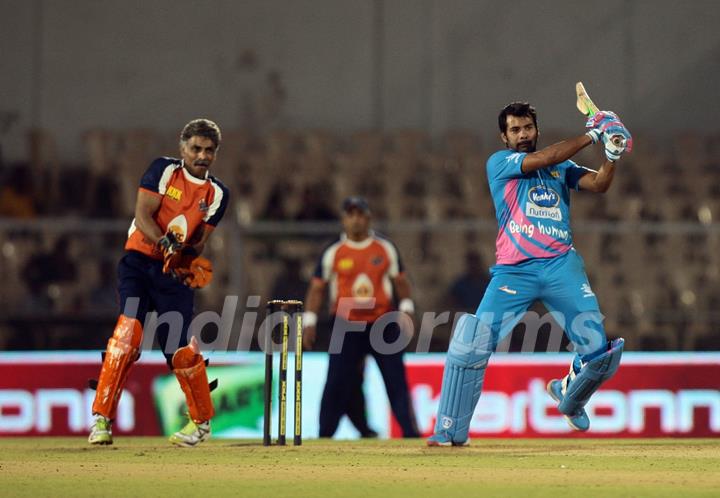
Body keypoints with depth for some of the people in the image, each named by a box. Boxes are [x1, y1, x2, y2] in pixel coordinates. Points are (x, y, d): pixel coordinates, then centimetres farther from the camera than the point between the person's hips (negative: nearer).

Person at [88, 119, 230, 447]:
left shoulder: (217, 194, 9)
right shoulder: (163, 170, 1)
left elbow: (200, 241, 5)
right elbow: (143, 215, -8)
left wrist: (184, 255, -16)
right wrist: (165, 242, -25)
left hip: (175, 272, 2)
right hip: (139, 261, -2)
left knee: (182, 350, -1)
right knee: (129, 329, -21)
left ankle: (201, 422, 20)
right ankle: (101, 418, -22)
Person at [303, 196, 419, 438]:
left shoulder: (386, 248, 5)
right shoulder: (333, 252, 1)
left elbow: (400, 281, 10)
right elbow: (317, 287, 4)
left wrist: (405, 309, -4)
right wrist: (310, 322, -3)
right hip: (346, 327, -1)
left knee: (396, 379, -1)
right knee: (336, 383, -2)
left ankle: (410, 433, 2)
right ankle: (324, 436, 6)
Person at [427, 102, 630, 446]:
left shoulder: (561, 168, 19)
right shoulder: (499, 162, 9)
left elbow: (598, 184, 4)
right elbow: (542, 159, -6)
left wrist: (612, 156, -16)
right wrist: (592, 136, -4)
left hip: (561, 266, 2)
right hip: (513, 271, -2)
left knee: (599, 352, -7)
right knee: (471, 346, -16)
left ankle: (570, 397, 28)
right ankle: (449, 431, -8)